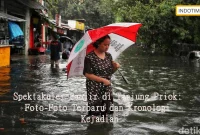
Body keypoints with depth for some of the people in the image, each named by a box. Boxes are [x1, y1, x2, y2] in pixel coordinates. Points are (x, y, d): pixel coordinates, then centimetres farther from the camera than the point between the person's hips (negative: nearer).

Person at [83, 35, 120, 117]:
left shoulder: (108, 56, 6)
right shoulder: (90, 57, -13)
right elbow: (87, 74, -14)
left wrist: (115, 67, -7)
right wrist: (103, 80, -18)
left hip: (107, 89, 6)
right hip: (94, 89, -6)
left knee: (105, 111, 10)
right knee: (94, 113, -3)